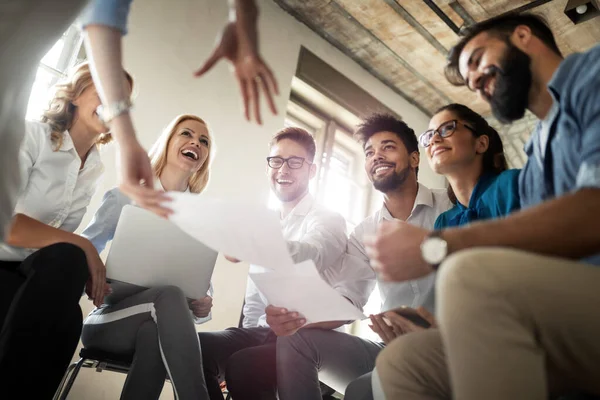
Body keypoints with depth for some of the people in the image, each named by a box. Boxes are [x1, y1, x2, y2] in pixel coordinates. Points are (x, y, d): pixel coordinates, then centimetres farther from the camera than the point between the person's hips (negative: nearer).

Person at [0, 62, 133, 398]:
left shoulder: (96, 170, 10)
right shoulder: (33, 136, -9)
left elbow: (63, 235, 7)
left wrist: (86, 267, -12)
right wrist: (82, 246, -26)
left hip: (31, 270, 5)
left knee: (66, 318, -28)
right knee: (68, 260, -32)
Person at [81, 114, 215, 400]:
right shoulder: (124, 197, 4)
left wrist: (203, 306, -17)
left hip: (157, 326, 1)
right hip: (108, 320, -1)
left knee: (153, 333, -38)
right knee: (169, 295, -35)